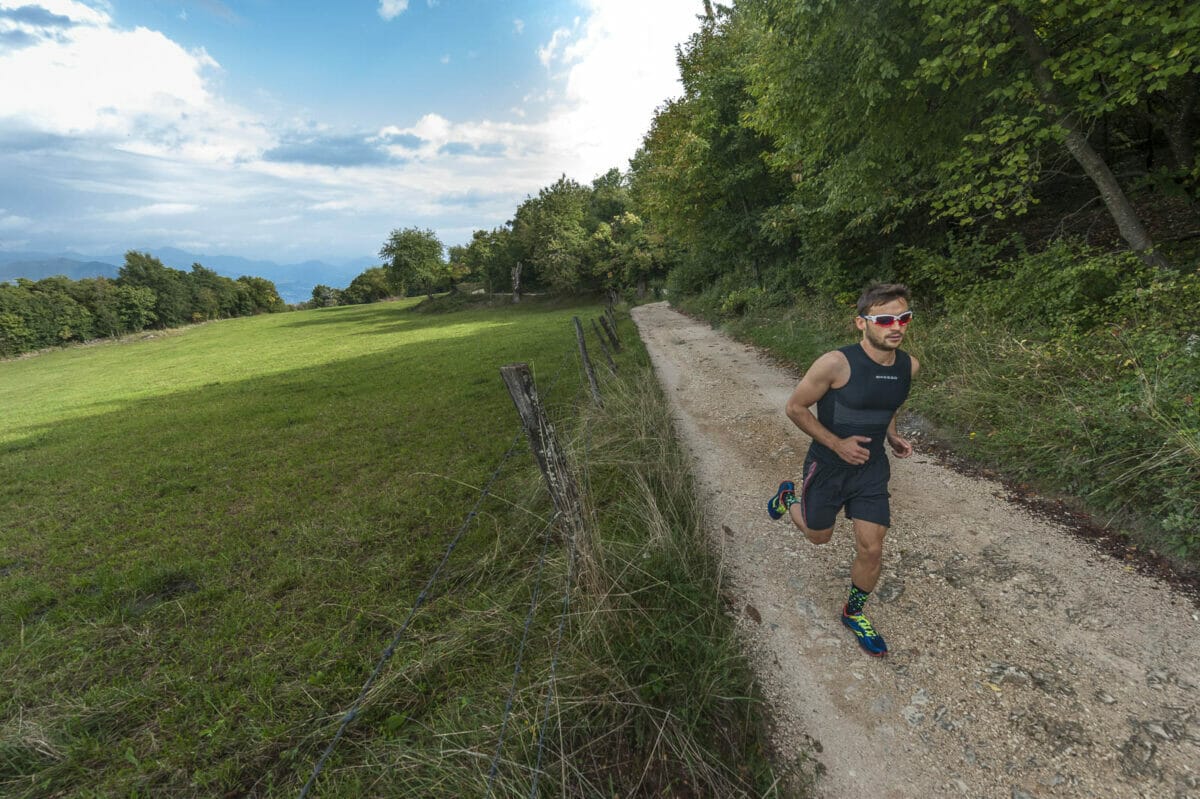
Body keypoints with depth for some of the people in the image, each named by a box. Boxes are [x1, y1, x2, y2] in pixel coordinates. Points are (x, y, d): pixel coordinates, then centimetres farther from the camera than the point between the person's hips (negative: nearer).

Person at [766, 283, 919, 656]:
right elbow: (795, 407, -16)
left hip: (872, 468, 4)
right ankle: (789, 496, 49)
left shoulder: (908, 366, -6)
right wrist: (837, 443, -22)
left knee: (871, 549, 5)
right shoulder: (837, 364, -26)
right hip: (827, 466, -4)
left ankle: (854, 613, 32)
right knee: (818, 536, 17)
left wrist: (892, 437, -1)